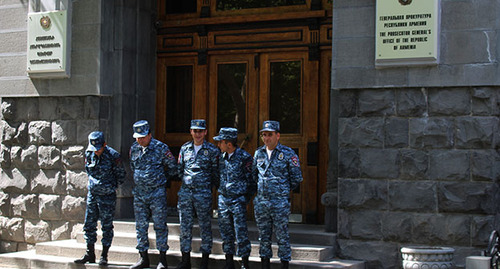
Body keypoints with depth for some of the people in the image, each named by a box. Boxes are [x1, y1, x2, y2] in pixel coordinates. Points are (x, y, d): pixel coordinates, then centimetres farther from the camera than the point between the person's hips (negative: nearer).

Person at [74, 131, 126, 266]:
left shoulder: (113, 155, -16)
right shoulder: (89, 154, -1)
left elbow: (121, 175, -3)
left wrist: (111, 186, 6)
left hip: (107, 195, -5)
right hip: (92, 194, 5)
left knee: (106, 226, 2)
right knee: (89, 225, 9)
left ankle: (104, 256, 9)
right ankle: (90, 254, 19)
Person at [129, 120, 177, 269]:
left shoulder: (161, 148, -9)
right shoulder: (134, 148, 5)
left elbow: (173, 167, 1)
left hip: (157, 192, -5)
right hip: (139, 192, 5)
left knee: (160, 225, 0)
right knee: (141, 226, 7)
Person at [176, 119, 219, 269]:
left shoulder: (212, 150, -1)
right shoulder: (185, 148, 9)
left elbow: (216, 172, 3)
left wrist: (209, 186, 3)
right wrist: (186, 180, 12)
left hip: (203, 193, -3)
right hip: (185, 192, 3)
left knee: (205, 226, 3)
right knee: (185, 226, 5)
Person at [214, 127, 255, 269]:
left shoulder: (244, 158, -11)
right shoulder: (221, 157, 6)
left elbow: (252, 180, -6)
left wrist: (246, 198, -4)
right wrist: (221, 190, 13)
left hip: (238, 200, -6)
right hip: (223, 199, 6)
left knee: (241, 232, -4)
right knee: (226, 231, 10)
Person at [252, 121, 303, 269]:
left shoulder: (288, 153, -4)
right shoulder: (258, 153, 9)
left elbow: (297, 178, 1)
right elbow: (254, 174, 22)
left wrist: (284, 191, 8)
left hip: (280, 202, -4)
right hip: (261, 202, 4)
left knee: (282, 236, -1)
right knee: (264, 236, 10)